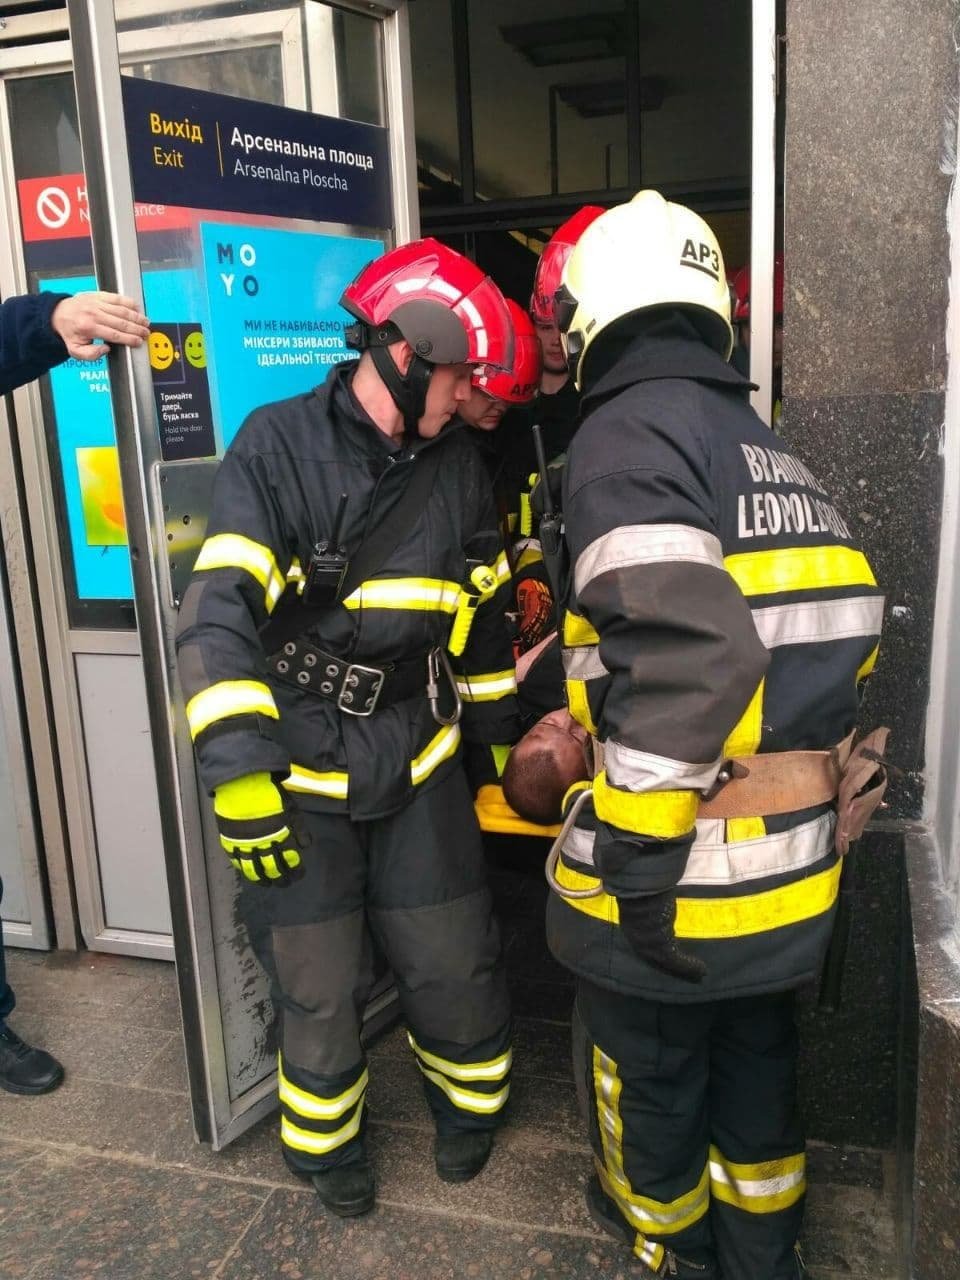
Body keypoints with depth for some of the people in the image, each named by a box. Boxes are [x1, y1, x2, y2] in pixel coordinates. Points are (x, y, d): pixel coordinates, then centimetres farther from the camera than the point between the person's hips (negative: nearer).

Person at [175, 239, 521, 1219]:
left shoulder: (456, 467, 4)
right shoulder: (277, 448, -11)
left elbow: (483, 616, 15)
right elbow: (219, 615, -17)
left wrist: (496, 734, 20)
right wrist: (237, 771, -22)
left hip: (417, 764, 4)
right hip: (295, 773, -3)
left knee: (454, 964, 10)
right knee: (317, 986, 9)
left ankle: (468, 1100, 42)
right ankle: (325, 1139, 39)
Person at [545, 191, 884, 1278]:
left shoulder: (626, 434, -16)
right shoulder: (767, 448, 11)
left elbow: (684, 652, -28)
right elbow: (847, 629, 11)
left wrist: (633, 849, -21)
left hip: (679, 873, -7)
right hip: (795, 855, 8)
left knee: (648, 1066, 18)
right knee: (756, 1050, 26)